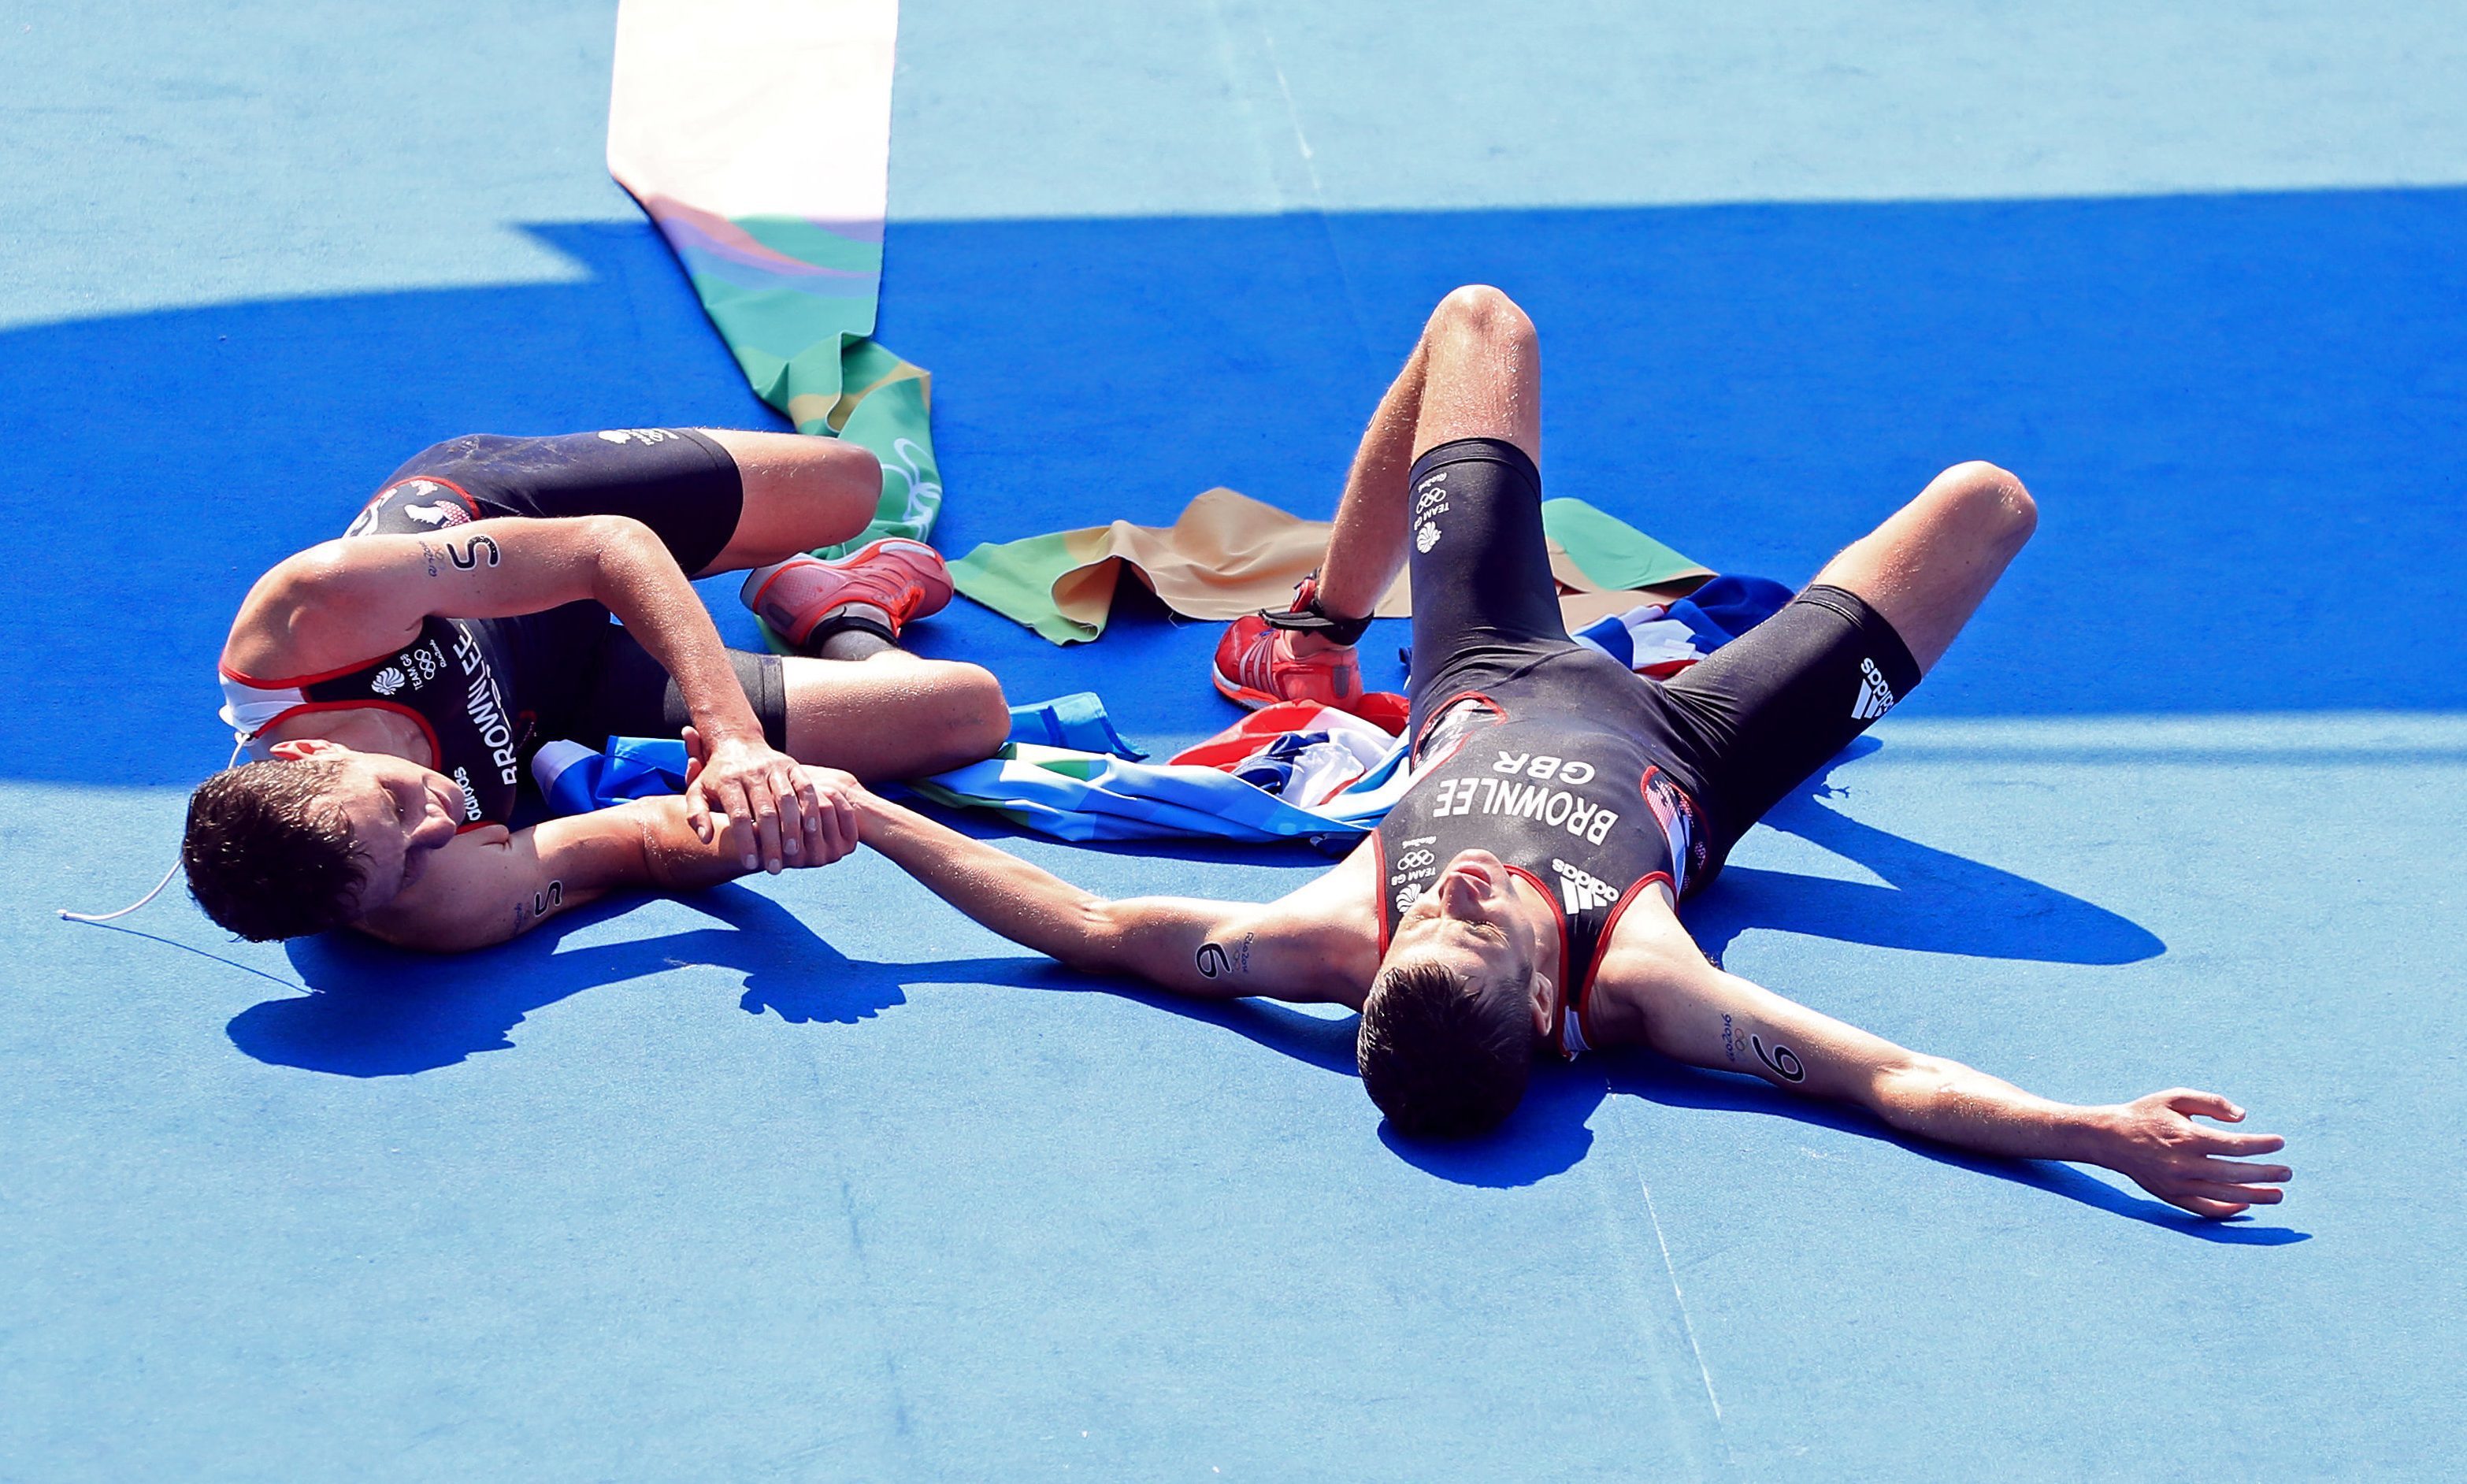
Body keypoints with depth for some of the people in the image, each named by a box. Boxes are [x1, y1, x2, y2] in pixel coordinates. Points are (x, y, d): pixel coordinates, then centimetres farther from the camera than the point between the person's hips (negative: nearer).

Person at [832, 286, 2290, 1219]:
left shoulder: (1340, 941, -42)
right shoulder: (1632, 984, -47)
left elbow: (1089, 927, -35)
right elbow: (1899, 1083, -48)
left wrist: (871, 817, -40)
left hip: (1489, 696, 2)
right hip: (1681, 750, -2)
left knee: (1479, 319, 16)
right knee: (1985, 498, 8)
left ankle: (1320, 636, 44)